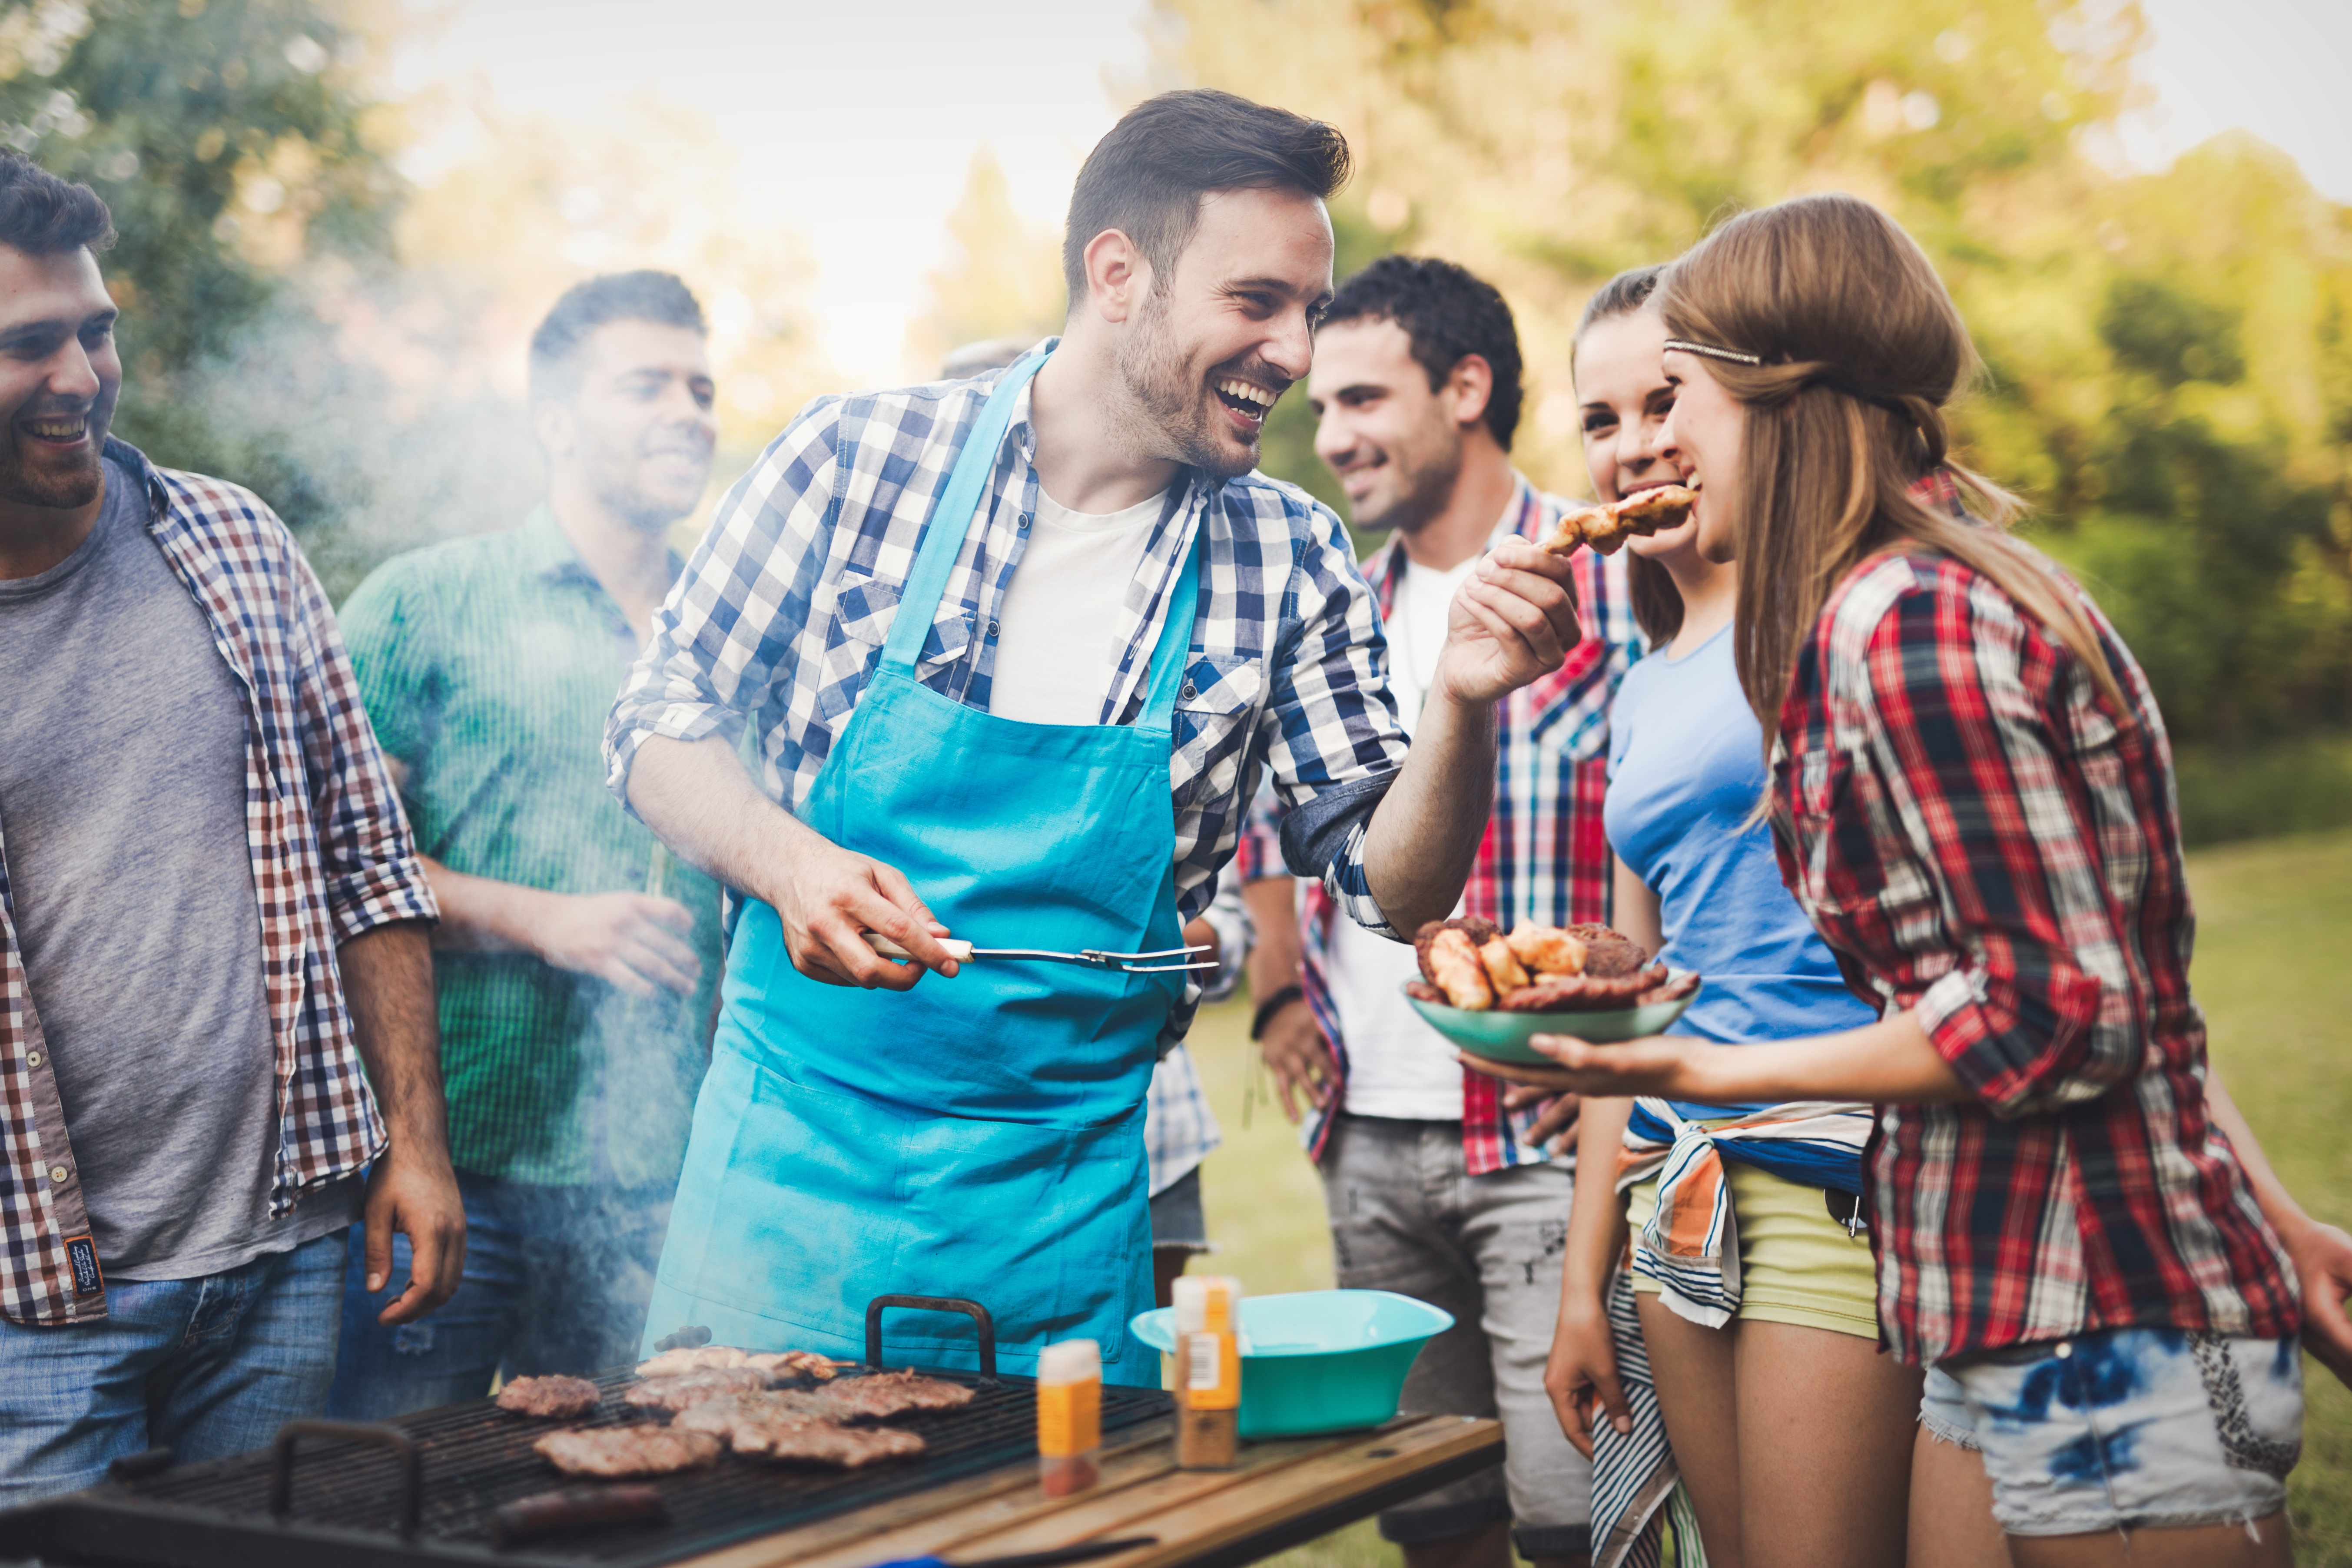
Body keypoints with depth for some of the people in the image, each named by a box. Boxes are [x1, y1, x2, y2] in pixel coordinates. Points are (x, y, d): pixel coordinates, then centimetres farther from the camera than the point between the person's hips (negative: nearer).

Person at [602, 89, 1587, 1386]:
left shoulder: (1289, 564, 0)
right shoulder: (860, 457, -5)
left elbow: (1393, 888, 1)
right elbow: (661, 718, 2)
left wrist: (1461, 706, -17)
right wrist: (787, 863, -17)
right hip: (797, 1159, -1)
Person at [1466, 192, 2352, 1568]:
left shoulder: (1906, 626, -18)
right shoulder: (1948, 589, 11)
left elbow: (2060, 1016, -20)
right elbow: (2126, 986, 14)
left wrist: (1716, 1073, -14)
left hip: (2102, 1342, -9)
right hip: (2009, 1334, 9)